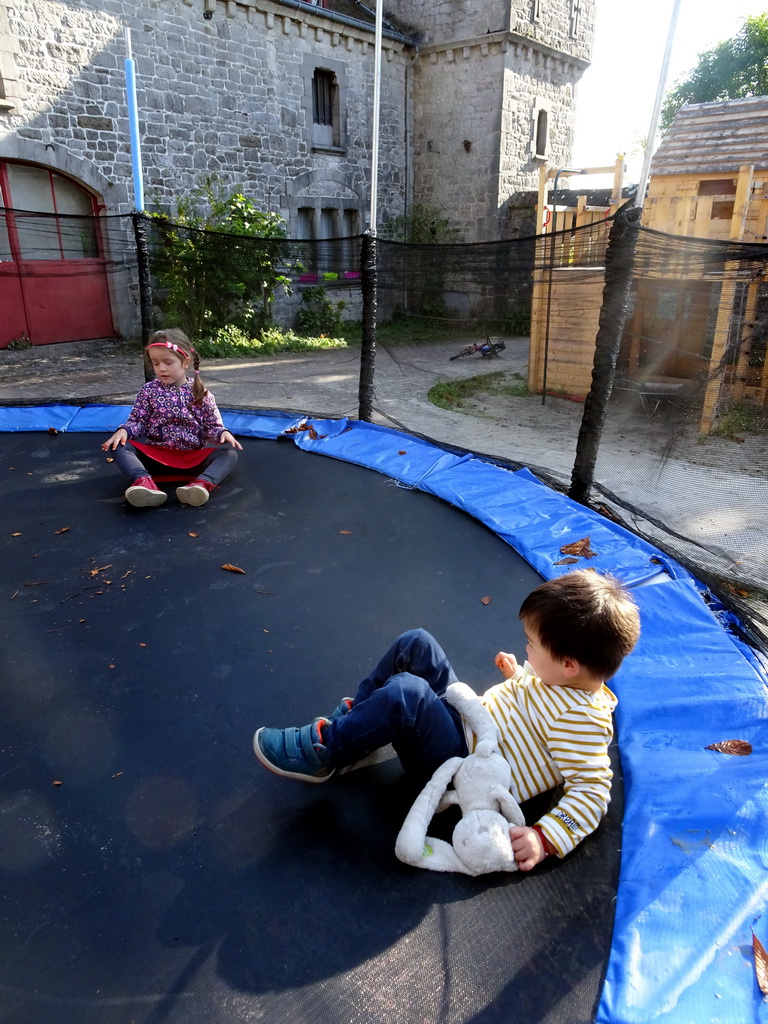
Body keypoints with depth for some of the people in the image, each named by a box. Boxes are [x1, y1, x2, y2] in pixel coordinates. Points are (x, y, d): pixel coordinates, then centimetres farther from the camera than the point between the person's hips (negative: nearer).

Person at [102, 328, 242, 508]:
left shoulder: (201, 393, 2)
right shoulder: (149, 390, 4)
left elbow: (212, 426, 3)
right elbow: (137, 421, 4)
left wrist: (222, 433, -20)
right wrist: (124, 430, -18)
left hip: (192, 457, 0)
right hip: (155, 454, 1)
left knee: (229, 453, -24)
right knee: (120, 446, -23)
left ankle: (202, 483, -52)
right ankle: (143, 482, -50)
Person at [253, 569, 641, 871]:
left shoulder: (581, 721, -25)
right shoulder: (571, 679, 1)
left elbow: (592, 789, -26)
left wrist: (545, 837, -33)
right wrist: (517, 674, 11)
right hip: (466, 717, 10)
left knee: (405, 693, -34)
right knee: (415, 644, 3)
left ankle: (322, 751, -16)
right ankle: (354, 715, 14)